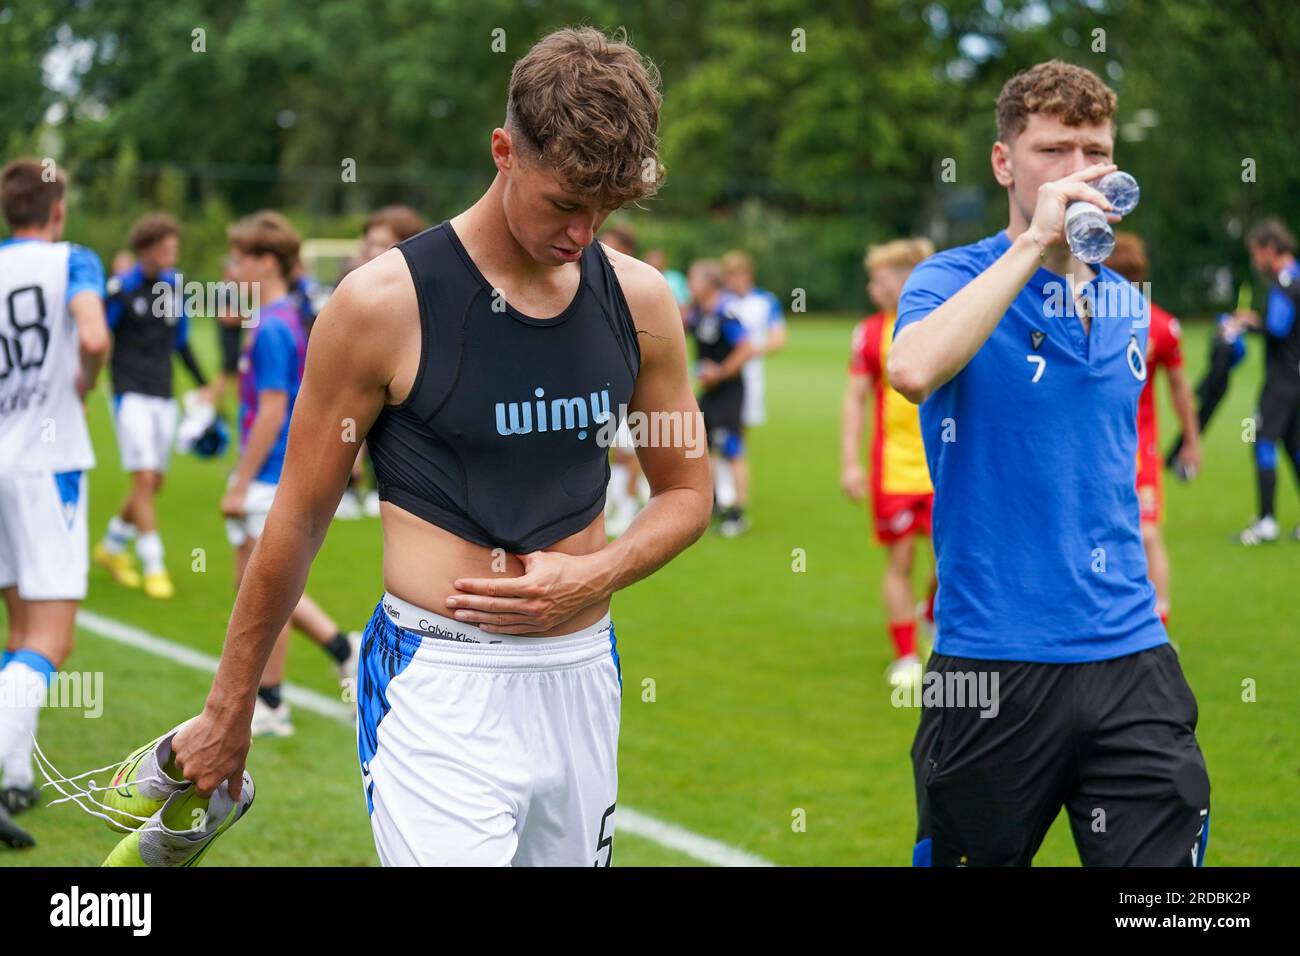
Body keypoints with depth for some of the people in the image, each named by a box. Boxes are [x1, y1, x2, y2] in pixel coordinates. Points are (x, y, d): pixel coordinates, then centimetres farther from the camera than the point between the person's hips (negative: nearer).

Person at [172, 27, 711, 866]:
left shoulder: (640, 300, 3)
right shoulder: (385, 302, -10)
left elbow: (687, 493, 14)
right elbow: (298, 520, -1)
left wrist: (595, 575, -7)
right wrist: (229, 710, 5)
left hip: (585, 675, 5)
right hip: (439, 686, -5)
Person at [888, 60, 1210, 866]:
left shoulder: (1128, 305, 12)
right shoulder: (955, 278, -4)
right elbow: (912, 369, -29)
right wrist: (1034, 242, -24)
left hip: (1130, 657, 4)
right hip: (993, 662, -4)